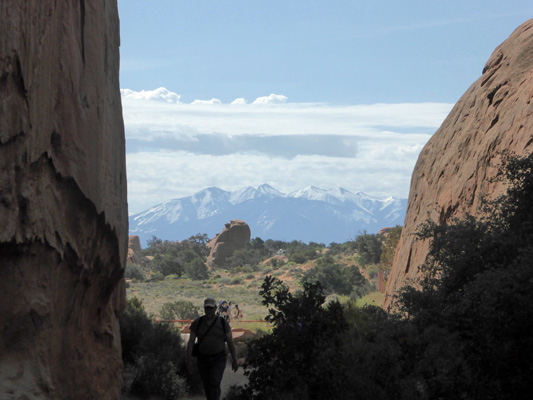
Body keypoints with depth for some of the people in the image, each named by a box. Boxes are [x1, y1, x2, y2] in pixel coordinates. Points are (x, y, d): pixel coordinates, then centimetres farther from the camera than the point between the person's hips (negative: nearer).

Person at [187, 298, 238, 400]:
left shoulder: (223, 323, -9)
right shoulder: (197, 323, -6)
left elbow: (230, 342, -1)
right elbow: (190, 342, -8)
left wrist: (234, 360, 4)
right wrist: (189, 361, -16)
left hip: (218, 359, -3)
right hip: (203, 359, 3)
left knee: (214, 384, -20)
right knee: (207, 387, 13)